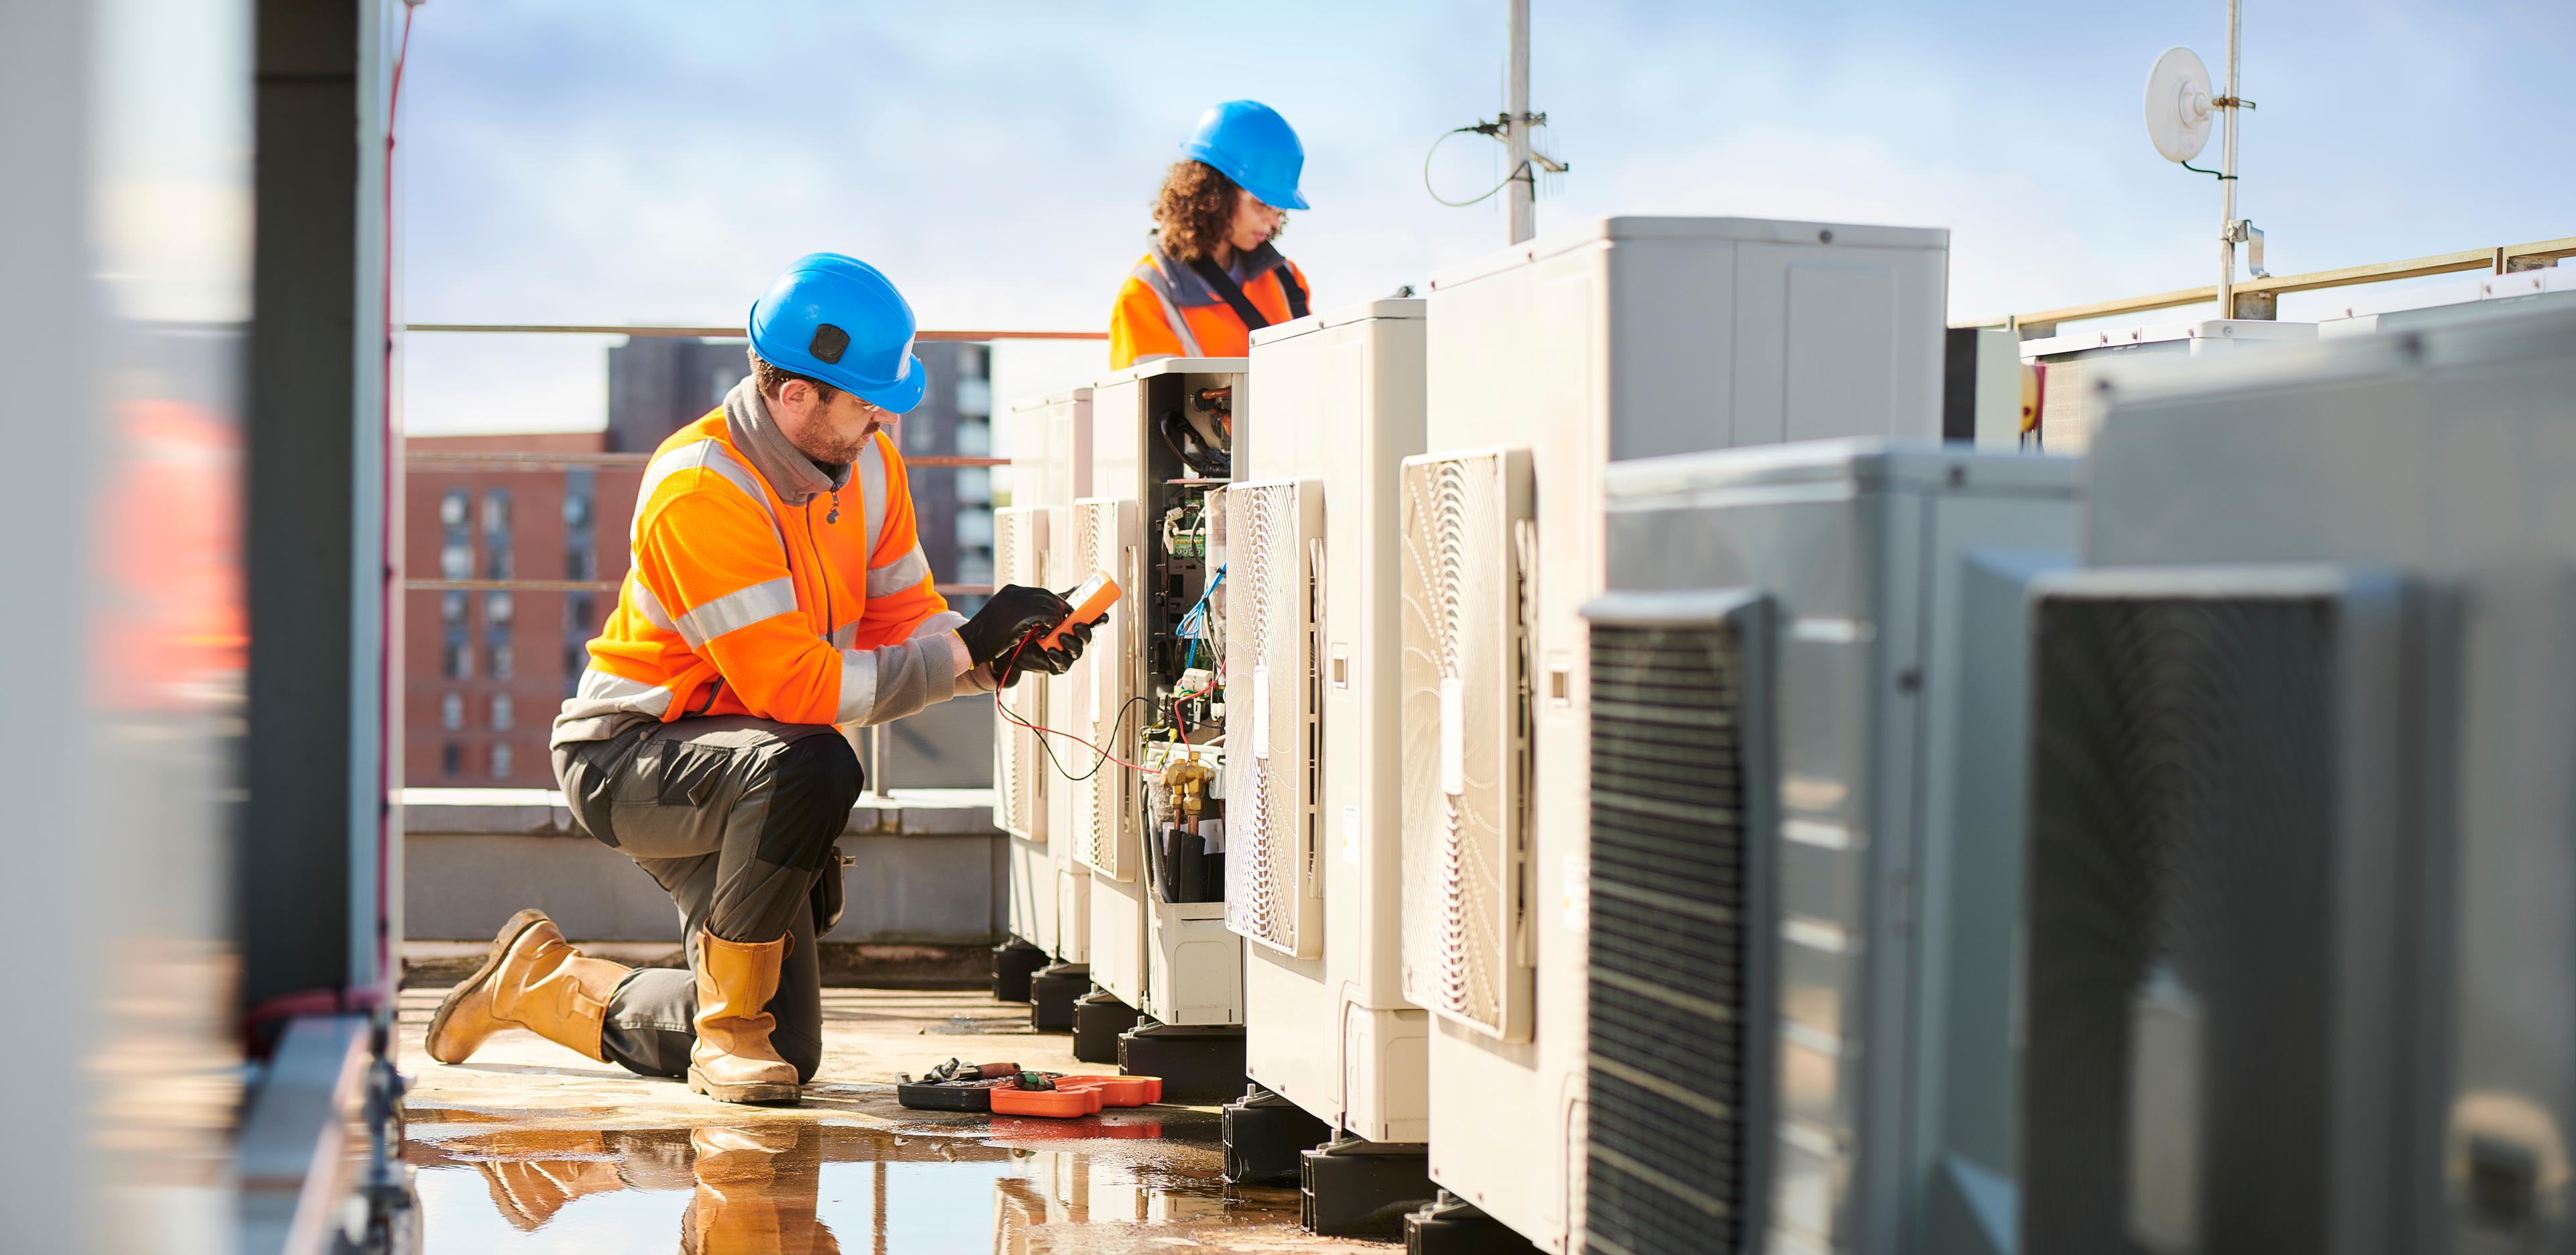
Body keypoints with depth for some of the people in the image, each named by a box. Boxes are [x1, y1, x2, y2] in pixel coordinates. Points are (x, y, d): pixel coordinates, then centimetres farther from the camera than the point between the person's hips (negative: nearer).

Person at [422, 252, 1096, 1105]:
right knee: (814, 768, -40)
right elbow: (796, 686, -31)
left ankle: (543, 981, 28)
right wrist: (968, 649, -30)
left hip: (739, 763, 8)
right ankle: (732, 1028, -21)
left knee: (788, 1054, 6)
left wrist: (1005, 656, -19)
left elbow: (903, 622, 1)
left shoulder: (867, 462, -1)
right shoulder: (701, 491, -27)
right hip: (628, 756, -8)